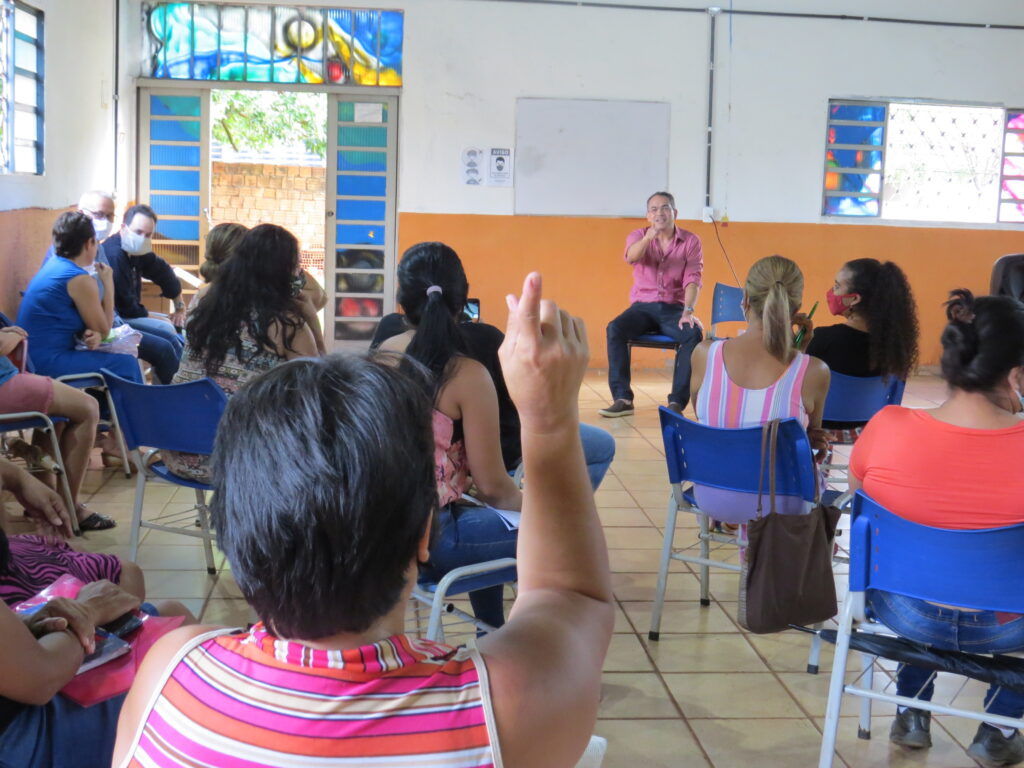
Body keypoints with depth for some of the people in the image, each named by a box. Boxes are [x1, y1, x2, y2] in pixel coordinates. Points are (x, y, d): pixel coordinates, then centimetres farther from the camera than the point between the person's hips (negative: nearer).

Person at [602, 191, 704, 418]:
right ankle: (622, 398, -27)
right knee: (615, 329, -29)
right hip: (643, 307, 1)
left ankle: (677, 402, -29)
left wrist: (688, 311, -24)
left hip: (674, 307, -1)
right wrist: (647, 238, -40)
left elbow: (693, 280, -7)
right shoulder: (638, 235, 5)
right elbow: (631, 256, -19)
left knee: (694, 334, -32)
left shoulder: (691, 241, 3)